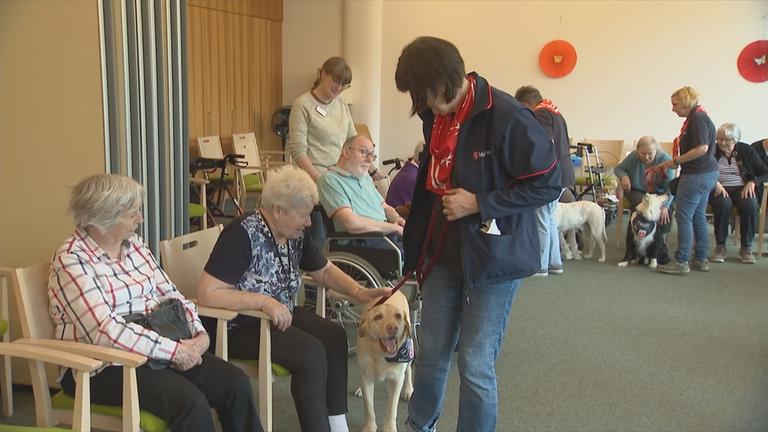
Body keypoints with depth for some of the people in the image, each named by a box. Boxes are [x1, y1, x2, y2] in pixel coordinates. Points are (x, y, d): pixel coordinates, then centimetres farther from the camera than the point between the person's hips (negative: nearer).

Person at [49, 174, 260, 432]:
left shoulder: (134, 245, 11)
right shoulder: (71, 261, -12)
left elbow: (170, 295, 12)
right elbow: (105, 331, -23)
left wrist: (199, 333, -6)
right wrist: (174, 350, -23)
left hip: (157, 348, 7)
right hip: (103, 366, -7)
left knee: (236, 384, -14)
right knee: (190, 402, -29)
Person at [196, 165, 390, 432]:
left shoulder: (295, 234, 0)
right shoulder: (242, 235, -23)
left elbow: (325, 270, 11)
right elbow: (207, 293, -27)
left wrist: (359, 293, -6)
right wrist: (264, 302, -30)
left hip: (281, 316, 8)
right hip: (239, 327, -8)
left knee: (334, 336, -10)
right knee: (310, 352, -23)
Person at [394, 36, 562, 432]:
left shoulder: (506, 116, -20)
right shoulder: (435, 116, 3)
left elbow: (548, 184, -15)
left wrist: (479, 204, -21)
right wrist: (416, 247, 17)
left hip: (493, 256, -6)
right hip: (443, 253, 6)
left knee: (476, 363, 1)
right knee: (431, 352, 16)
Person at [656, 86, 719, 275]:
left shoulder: (698, 118, -15)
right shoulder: (695, 117, 16)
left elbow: (702, 148, -24)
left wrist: (675, 161, -16)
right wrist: (670, 163, 19)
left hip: (697, 175, -10)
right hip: (705, 174, 10)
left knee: (684, 216, -6)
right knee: (698, 216, 14)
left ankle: (681, 262, -2)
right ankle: (701, 259, 20)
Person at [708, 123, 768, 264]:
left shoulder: (747, 150, 6)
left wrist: (752, 182, -14)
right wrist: (715, 183, -23)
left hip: (742, 188, 1)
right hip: (719, 189, -1)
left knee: (750, 205, -33)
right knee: (723, 204, -37)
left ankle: (746, 247, -18)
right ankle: (720, 246, -23)